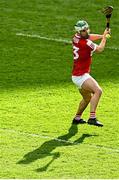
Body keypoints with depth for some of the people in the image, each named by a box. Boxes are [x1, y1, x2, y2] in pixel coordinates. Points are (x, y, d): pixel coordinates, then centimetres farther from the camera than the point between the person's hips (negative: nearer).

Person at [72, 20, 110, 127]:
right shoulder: (85, 43, -20)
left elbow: (89, 37, 25)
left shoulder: (76, 38, 4)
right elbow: (100, 49, -4)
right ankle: (92, 118, -38)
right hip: (81, 76, -10)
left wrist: (101, 36, 10)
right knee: (98, 91, -28)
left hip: (77, 75, 10)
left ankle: (77, 118, 43)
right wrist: (104, 37, 11)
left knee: (88, 98, 28)